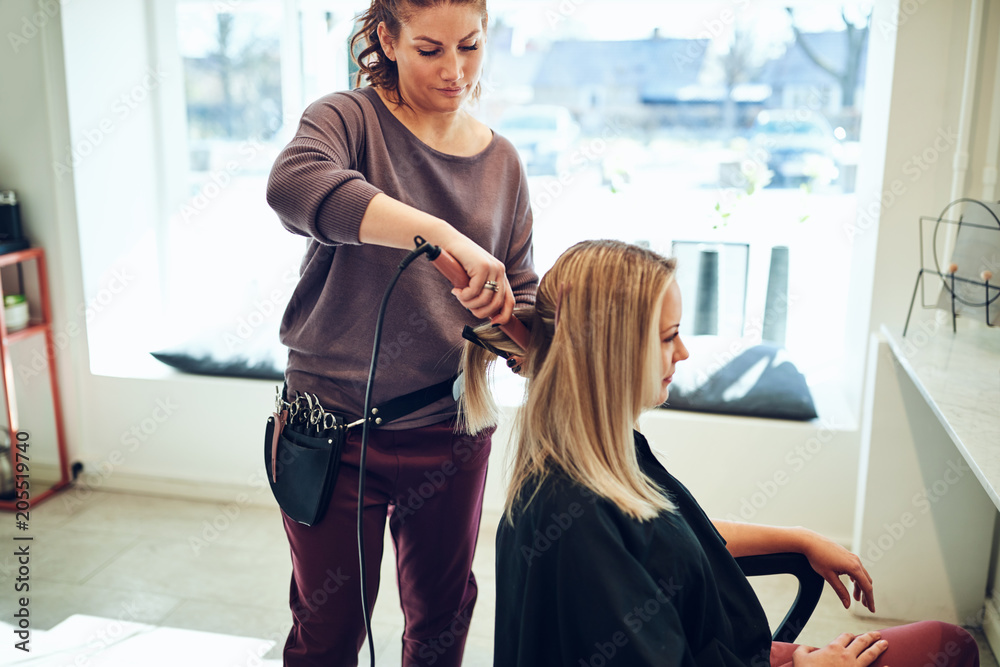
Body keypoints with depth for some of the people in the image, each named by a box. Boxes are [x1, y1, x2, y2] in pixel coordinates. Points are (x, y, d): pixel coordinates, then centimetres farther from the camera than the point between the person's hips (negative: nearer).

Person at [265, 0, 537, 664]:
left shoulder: (503, 162, 5)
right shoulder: (350, 118, -9)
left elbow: (522, 289, 10)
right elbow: (296, 184, -33)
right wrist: (444, 235, -42)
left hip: (451, 431, 4)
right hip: (334, 423, -3)